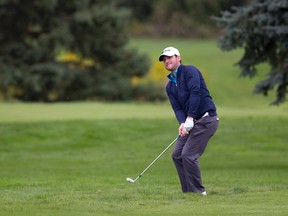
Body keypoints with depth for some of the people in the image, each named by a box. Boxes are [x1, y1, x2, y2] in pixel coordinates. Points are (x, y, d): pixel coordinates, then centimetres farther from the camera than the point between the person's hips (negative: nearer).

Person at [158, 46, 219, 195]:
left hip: (206, 119, -9)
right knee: (177, 154, 4)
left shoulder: (189, 71, -7)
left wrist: (189, 118, -25)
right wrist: (182, 123, -16)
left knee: (188, 154, -16)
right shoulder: (170, 86, 17)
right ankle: (188, 191, 9)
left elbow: (195, 93, -21)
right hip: (190, 122, 9)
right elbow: (177, 107, 5)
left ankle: (198, 191, -7)